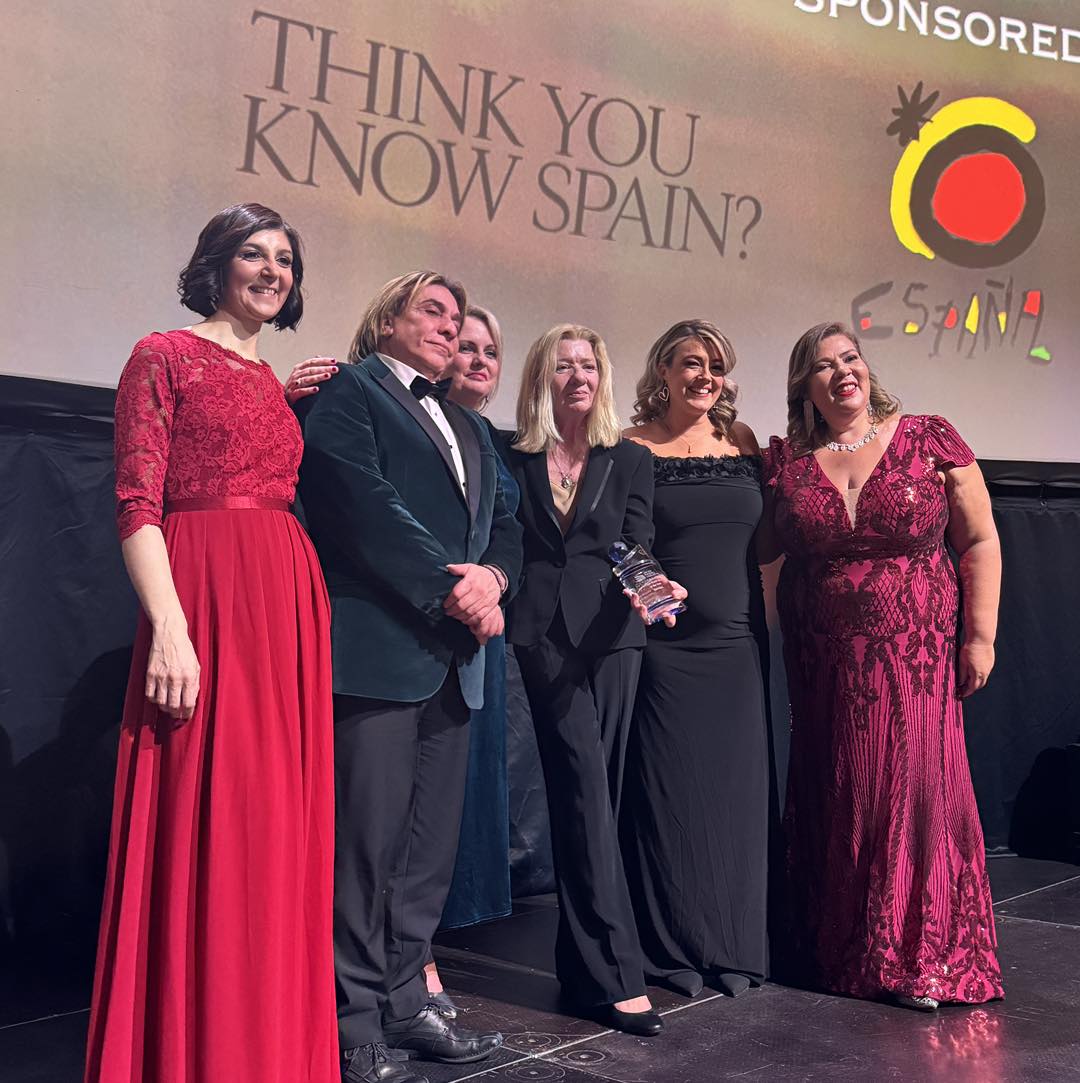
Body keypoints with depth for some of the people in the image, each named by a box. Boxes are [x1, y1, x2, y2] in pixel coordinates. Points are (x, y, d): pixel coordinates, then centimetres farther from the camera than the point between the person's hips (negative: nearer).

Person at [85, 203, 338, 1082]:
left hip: (289, 603, 7)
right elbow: (137, 504, -9)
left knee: (277, 830, 10)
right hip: (205, 596, -7)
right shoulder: (165, 357, 0)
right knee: (204, 825, -5)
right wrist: (170, 627, -19)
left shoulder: (275, 381, 20)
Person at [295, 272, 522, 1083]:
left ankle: (405, 1005, 22)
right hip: (378, 646, -8)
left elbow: (506, 525, 19)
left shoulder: (470, 427, 25)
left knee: (432, 846, 11)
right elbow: (366, 507, -12)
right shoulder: (346, 393, 1)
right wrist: (454, 590, -13)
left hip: (452, 659, 8)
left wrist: (492, 576, -4)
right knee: (367, 843, -4)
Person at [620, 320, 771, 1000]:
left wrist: (765, 615, 11)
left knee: (738, 790, 6)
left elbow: (762, 536, 17)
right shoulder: (633, 448, -2)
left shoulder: (743, 442, 9)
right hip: (665, 644, -3)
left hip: (736, 643, 4)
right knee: (668, 791, 0)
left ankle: (736, 945, 18)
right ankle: (677, 949, 13)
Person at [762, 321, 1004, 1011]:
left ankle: (922, 959, 10)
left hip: (916, 656, -2)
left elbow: (980, 543, 0)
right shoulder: (784, 460, 4)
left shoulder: (930, 440, -1)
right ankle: (839, 953, 23)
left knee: (917, 791, -2)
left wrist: (980, 636, -4)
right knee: (835, 803, 8)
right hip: (822, 664, 2)